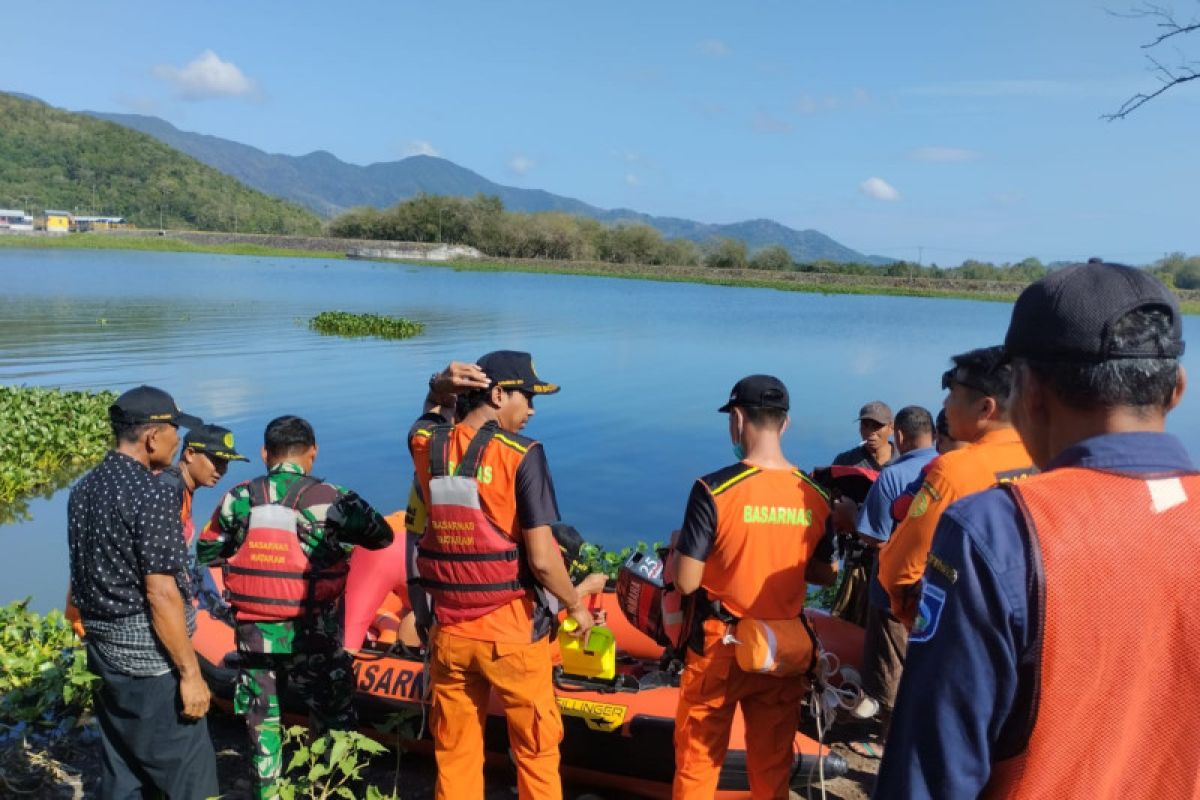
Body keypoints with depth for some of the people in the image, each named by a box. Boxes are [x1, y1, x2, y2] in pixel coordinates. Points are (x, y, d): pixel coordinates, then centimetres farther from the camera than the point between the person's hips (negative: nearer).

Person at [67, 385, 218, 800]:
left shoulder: (83, 488, 6)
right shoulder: (152, 495, -21)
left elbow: (87, 577, 14)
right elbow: (161, 595, -21)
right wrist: (190, 672, -15)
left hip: (102, 650, 9)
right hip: (149, 658, -9)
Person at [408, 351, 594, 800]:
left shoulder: (424, 444, -2)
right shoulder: (521, 455, -16)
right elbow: (542, 559, -18)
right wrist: (576, 606, -1)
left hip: (448, 632, 5)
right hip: (511, 632, -4)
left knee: (455, 757, 19)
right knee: (536, 751, 15)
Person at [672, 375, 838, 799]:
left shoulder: (714, 489, -18)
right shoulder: (814, 497, -4)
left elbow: (686, 582, -17)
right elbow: (826, 574, 8)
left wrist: (678, 544, 2)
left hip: (720, 649, -4)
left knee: (697, 762, 12)